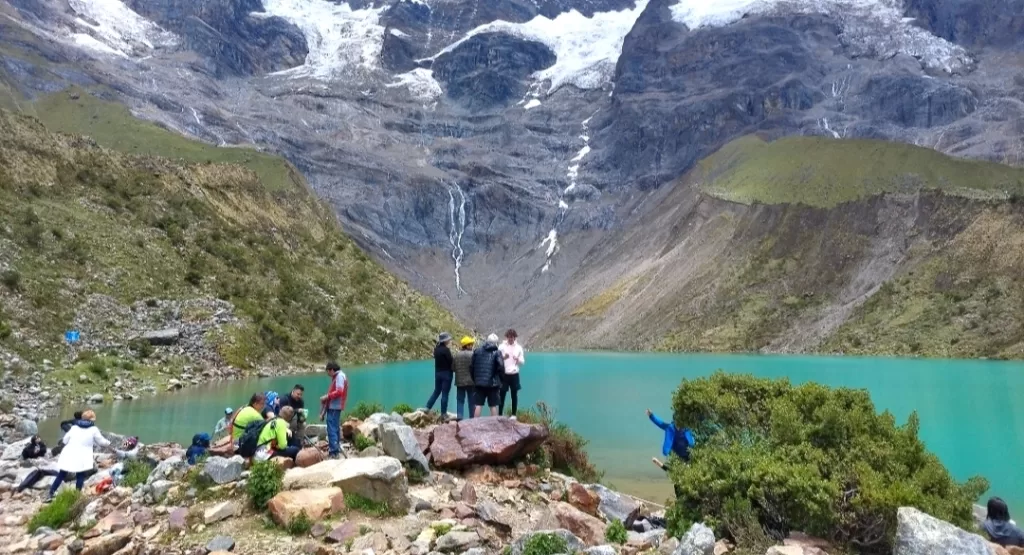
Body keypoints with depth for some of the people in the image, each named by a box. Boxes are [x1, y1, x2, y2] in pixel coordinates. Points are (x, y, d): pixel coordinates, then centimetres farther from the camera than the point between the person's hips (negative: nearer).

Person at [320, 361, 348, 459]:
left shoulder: (339, 376, -13)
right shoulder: (338, 376, 18)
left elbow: (339, 392, -21)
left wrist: (327, 396, -13)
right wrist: (328, 397, 7)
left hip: (334, 407, -11)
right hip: (334, 406, 11)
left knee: (332, 429, -12)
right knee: (335, 428, 15)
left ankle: (333, 452, -13)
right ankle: (336, 449, 22)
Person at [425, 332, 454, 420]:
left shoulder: (436, 349, 6)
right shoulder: (446, 349, -17)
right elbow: (450, 361, -16)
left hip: (437, 373, 7)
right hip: (446, 373, -7)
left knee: (436, 391, 18)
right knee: (445, 393, -1)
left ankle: (427, 408, 13)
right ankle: (443, 413, 3)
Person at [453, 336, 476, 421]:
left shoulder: (456, 355, 2)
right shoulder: (472, 354, -12)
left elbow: (453, 368, 3)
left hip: (459, 382, 3)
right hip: (470, 381, -3)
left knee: (460, 400, 8)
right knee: (471, 401, 7)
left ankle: (459, 416, -2)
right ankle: (472, 418, 11)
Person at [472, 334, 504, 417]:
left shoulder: (477, 350, 7)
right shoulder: (497, 353, -5)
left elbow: (472, 366, 6)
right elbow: (501, 367, -13)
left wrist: (474, 379, 14)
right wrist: (500, 380, 3)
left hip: (479, 382, 3)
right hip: (492, 383, -3)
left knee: (478, 405, 6)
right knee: (493, 406, 6)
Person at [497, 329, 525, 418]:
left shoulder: (519, 347, 3)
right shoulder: (502, 346, -2)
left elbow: (523, 361, 6)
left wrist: (518, 359, -16)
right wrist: (503, 358, -21)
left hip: (514, 374, 2)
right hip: (504, 374, -2)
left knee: (514, 395, 6)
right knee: (502, 395, 1)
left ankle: (514, 414, 16)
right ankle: (500, 414, 8)